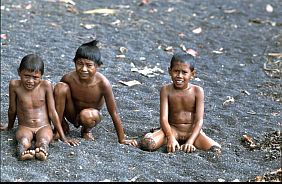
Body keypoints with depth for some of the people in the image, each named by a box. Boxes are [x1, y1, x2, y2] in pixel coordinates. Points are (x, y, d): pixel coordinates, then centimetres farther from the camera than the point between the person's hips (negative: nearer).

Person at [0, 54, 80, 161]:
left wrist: (63, 138, -1)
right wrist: (9, 126, 24)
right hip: (24, 127, 0)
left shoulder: (46, 86, -8)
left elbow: (52, 112, -2)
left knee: (43, 141, -36)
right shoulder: (15, 85, -6)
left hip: (43, 127, 0)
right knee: (24, 141, -36)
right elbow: (12, 109, 10)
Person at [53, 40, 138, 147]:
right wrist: (60, 124, -4)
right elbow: (58, 99, -5)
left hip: (92, 114, -1)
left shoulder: (102, 83, -29)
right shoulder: (69, 78, -25)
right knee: (60, 87, -26)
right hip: (72, 113, 1)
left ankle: (87, 130, 0)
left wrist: (122, 140, -17)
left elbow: (114, 113, -21)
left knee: (86, 115, -39)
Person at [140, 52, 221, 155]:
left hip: (192, 131, 1)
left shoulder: (197, 91, -7)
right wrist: (170, 138, -30)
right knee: (146, 144, -30)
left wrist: (190, 141, -27)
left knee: (216, 150, -26)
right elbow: (164, 118, -13)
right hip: (173, 129, -1)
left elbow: (199, 120, -12)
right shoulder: (166, 90, -7)